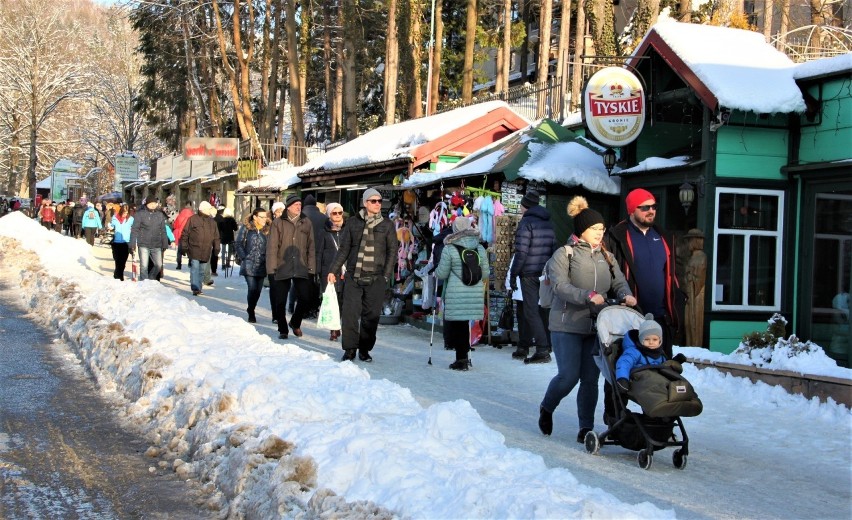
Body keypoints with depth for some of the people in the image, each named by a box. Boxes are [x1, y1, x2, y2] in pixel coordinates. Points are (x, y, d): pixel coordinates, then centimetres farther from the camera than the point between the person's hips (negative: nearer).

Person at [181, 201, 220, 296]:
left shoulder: (212, 222, 14)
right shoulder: (193, 219, -1)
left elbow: (216, 237, 19)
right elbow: (185, 233, 1)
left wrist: (216, 248, 12)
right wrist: (184, 246, -4)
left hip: (205, 252, 5)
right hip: (194, 250, -5)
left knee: (201, 270, 11)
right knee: (195, 269, -12)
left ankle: (198, 288, 18)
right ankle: (195, 288, -16)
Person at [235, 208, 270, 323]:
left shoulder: (267, 230, 7)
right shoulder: (246, 228, -1)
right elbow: (238, 243, 2)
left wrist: (266, 258, 2)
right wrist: (244, 257, -5)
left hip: (261, 265, 3)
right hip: (249, 265, -3)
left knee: (258, 290, 5)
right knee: (252, 289, -11)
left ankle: (251, 310, 26)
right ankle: (251, 313, 3)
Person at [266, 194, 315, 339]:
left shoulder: (306, 223, 6)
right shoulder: (278, 223, -1)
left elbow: (311, 247, 6)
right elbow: (272, 247, -3)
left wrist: (311, 267, 1)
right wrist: (271, 269, -8)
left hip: (301, 269, 1)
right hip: (282, 268, -1)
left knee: (305, 299, -3)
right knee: (281, 301, 5)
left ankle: (295, 323, 23)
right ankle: (282, 330, 20)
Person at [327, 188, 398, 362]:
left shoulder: (387, 225, 7)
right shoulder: (353, 222, 7)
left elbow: (392, 251, 6)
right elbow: (344, 249, 11)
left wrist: (386, 276, -2)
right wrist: (333, 270, 6)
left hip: (375, 279, 0)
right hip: (353, 276, 0)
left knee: (371, 315, 3)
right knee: (350, 313, -5)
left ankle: (365, 349, 15)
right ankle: (350, 349, 6)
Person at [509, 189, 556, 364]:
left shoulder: (526, 222, -10)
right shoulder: (548, 223, 13)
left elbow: (521, 252, -15)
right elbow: (553, 248, 14)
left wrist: (513, 274, -10)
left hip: (530, 274, -7)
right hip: (546, 275, 8)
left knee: (532, 312, -6)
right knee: (530, 310, 16)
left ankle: (543, 350, -12)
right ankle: (523, 346, 23)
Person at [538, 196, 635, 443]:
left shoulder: (606, 257, 15)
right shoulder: (564, 254, -2)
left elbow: (618, 281, 6)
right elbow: (560, 285, -15)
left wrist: (625, 295, -17)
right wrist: (588, 296, -26)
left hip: (596, 326, 5)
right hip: (567, 325, -5)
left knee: (591, 377, 2)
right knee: (568, 376, -8)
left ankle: (586, 427, 10)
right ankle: (546, 408, 20)